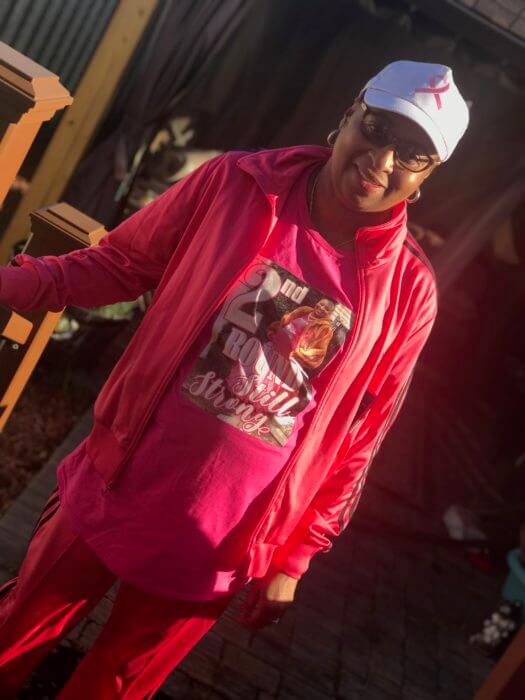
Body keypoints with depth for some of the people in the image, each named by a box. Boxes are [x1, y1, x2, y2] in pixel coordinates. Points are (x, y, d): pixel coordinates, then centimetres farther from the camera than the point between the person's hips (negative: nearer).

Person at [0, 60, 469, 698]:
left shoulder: (409, 292, -9)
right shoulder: (235, 183, -9)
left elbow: (355, 443, -3)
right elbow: (117, 263, 1)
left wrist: (292, 560, 1)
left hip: (216, 553, 0)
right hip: (110, 497, 1)